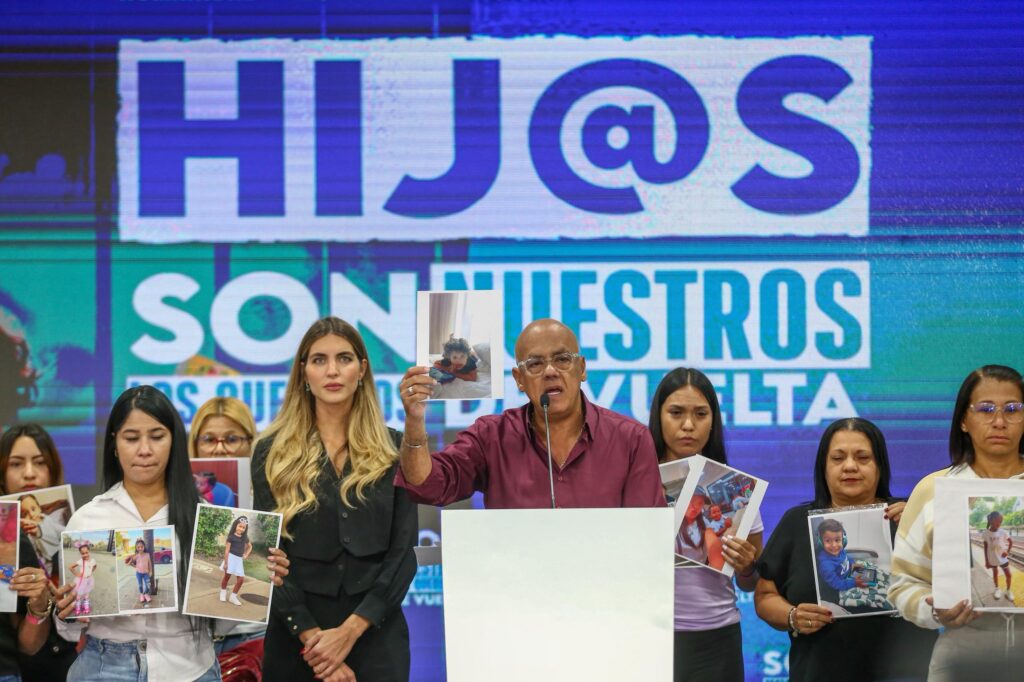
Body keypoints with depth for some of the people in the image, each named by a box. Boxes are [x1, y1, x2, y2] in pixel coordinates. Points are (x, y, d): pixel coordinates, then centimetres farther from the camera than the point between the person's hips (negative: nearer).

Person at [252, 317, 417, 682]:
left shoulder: (393, 449, 5)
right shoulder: (273, 453, 3)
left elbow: (403, 553, -2)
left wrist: (350, 630, -14)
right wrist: (313, 637, -15)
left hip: (376, 633, 0)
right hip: (297, 634, 0)